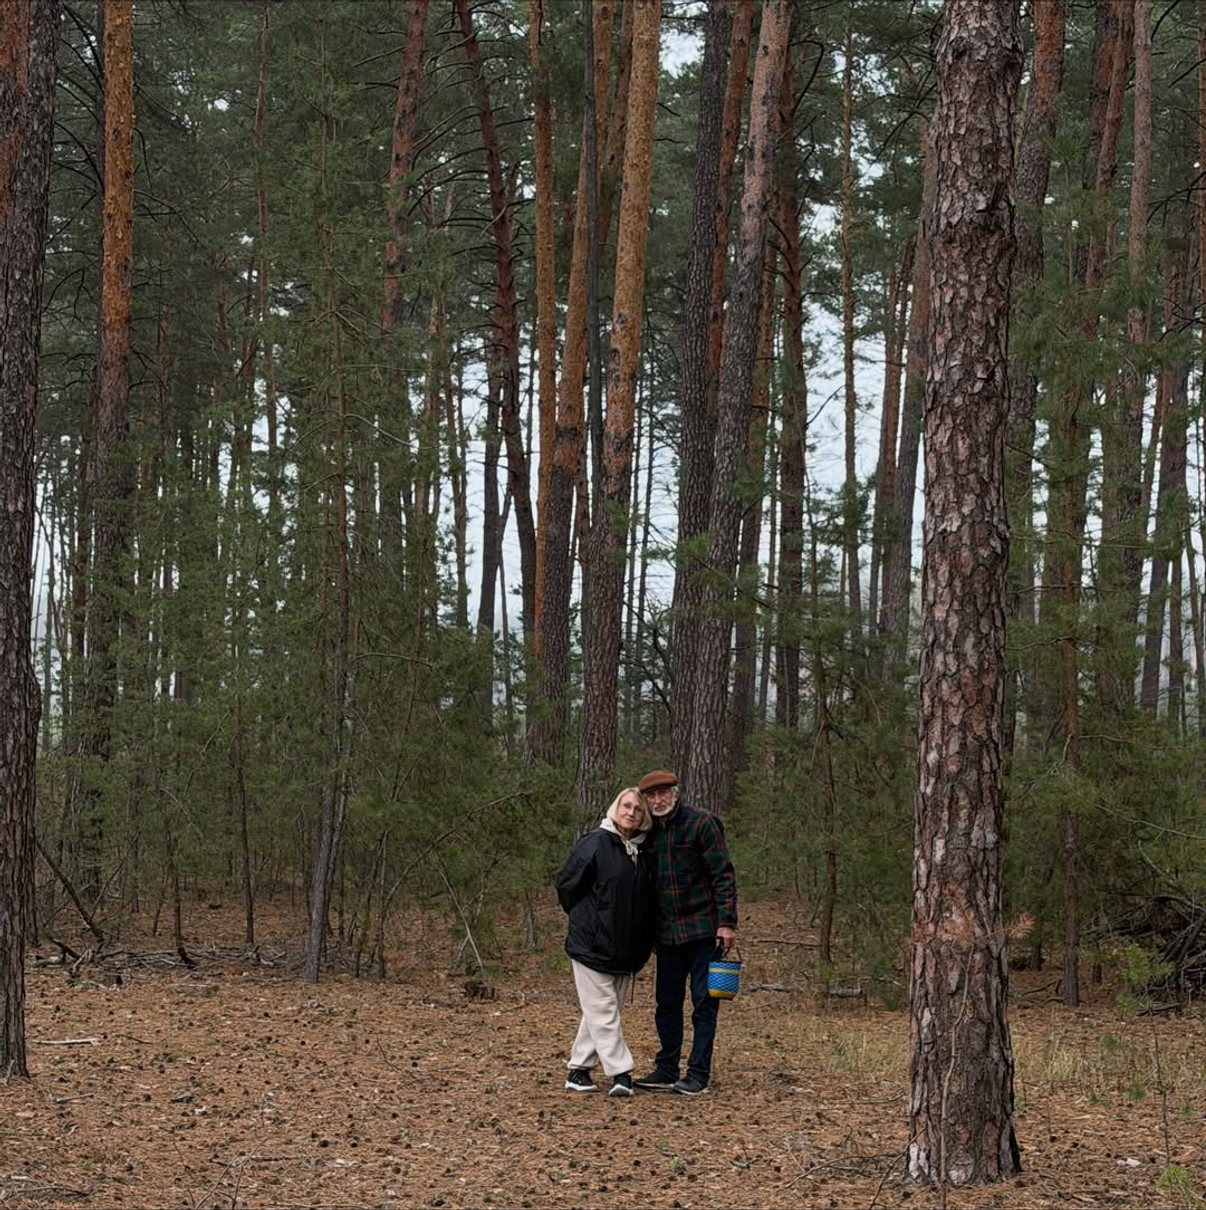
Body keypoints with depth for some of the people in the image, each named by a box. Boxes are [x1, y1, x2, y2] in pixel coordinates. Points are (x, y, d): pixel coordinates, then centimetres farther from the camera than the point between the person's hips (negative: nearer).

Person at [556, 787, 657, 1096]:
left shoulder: (644, 854, 9)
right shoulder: (594, 844, -10)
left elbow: (650, 901, 19)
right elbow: (566, 884, -5)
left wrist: (647, 938, 12)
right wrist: (585, 918, 4)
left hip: (627, 951, 6)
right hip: (591, 944, -6)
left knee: (600, 1012, 10)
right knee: (602, 1010, -6)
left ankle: (579, 1069, 19)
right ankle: (620, 1073, -9)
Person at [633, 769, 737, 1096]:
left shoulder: (701, 823, -7)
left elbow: (723, 876, -9)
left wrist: (727, 922, -16)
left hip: (703, 929, -6)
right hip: (667, 931, 6)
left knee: (704, 1002, -2)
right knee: (667, 1002, 9)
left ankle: (698, 1074, 0)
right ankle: (666, 1071, 16)